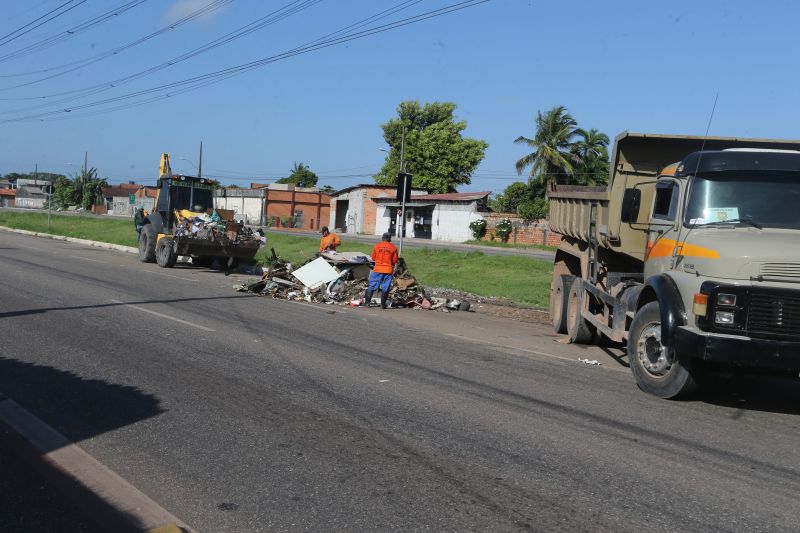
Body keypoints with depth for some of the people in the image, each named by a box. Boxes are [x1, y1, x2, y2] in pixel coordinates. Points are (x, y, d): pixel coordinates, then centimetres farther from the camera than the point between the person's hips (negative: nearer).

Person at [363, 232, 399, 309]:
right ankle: (383, 304, 8)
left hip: (378, 269, 0)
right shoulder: (393, 247, 0)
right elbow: (395, 260, 2)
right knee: (385, 288, 6)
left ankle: (367, 302, 7)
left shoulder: (376, 246, -1)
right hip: (388, 270, 0)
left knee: (372, 286, 8)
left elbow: (373, 258, 7)